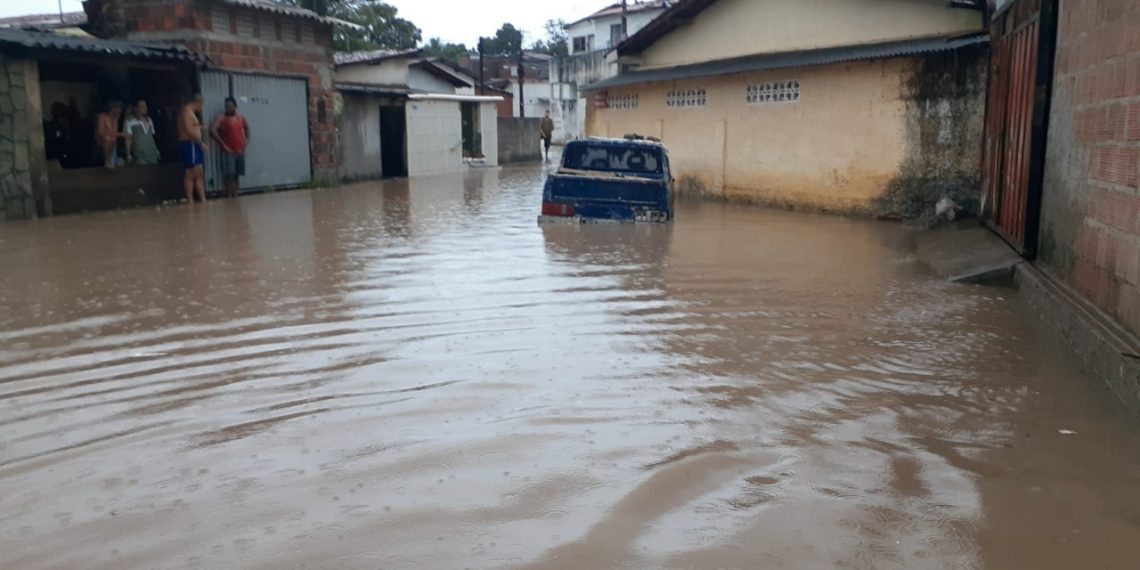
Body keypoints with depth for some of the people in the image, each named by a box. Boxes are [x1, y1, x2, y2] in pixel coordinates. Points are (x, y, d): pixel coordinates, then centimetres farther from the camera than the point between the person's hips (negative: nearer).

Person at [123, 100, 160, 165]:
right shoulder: (130, 121, -3)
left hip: (153, 157, 6)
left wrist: (156, 151, 18)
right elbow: (127, 139, -6)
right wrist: (128, 155, -13)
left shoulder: (149, 121, 16)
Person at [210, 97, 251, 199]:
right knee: (230, 175, -9)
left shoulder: (241, 117, 9)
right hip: (228, 151, -5)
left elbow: (247, 128, 27)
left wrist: (247, 140, 10)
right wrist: (223, 145, -19)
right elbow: (212, 131, -18)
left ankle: (235, 195, 17)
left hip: (240, 151, 5)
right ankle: (229, 197, -6)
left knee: (237, 175, 10)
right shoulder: (221, 118, -7)